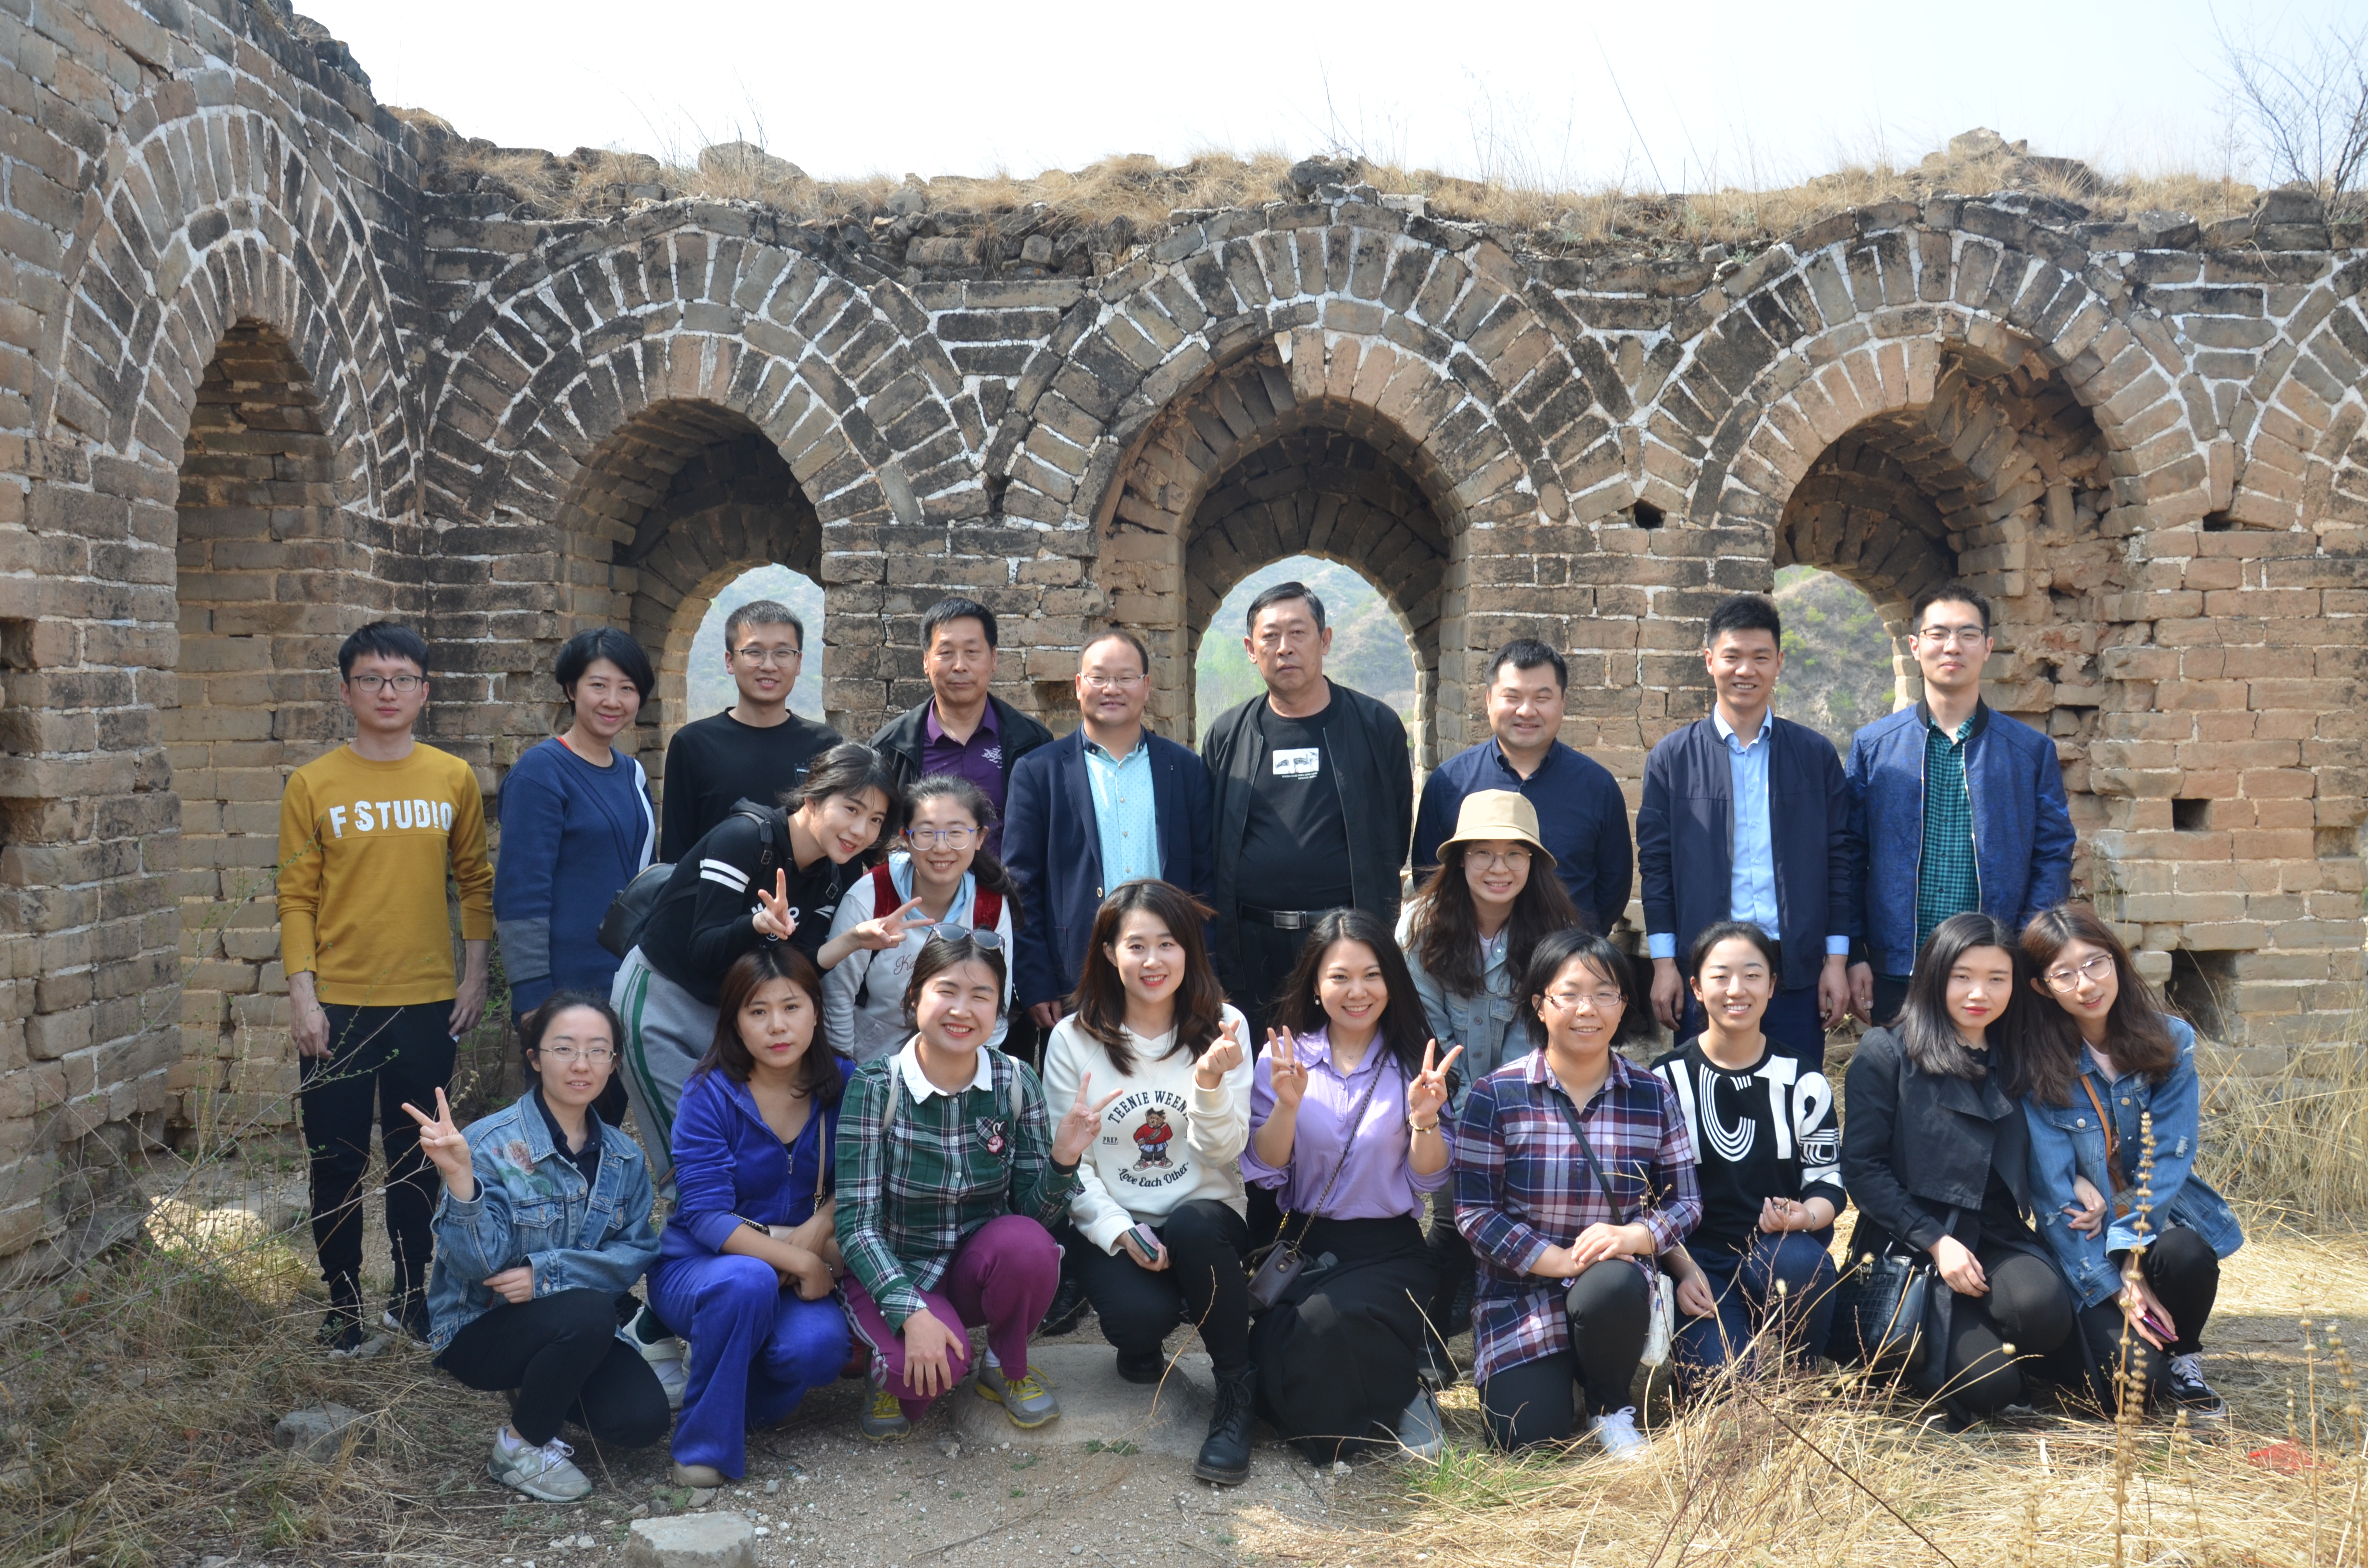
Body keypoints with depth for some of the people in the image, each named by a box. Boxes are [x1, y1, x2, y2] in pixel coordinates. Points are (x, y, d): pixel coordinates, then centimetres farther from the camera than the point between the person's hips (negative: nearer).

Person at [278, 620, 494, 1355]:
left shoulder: (454, 779, 3)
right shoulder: (313, 785, -1)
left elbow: (476, 881, 8)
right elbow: (297, 898, -2)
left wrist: (477, 975, 3)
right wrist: (302, 994, -8)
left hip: (428, 1001, 1)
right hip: (339, 1005, -1)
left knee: (418, 1159, 11)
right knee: (338, 1163, 6)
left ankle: (412, 1300, 25)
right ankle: (343, 1310, 20)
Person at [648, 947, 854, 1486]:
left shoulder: (843, 1084, -4)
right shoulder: (709, 1095, -13)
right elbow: (705, 1217, -19)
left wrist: (818, 1232, -18)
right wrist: (799, 1260, -27)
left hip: (798, 1276, 3)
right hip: (695, 1267, -2)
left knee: (820, 1345, -30)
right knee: (748, 1280, -37)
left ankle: (744, 1399, 7)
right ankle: (704, 1443, -17)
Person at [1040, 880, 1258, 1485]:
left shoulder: (1222, 1028, 1)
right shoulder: (1073, 1040, -1)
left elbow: (1225, 1151, -5)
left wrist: (1210, 1083, -25)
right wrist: (1118, 1229, -16)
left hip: (1205, 1215, 0)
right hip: (1109, 1224, 0)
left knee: (1193, 1228, -36)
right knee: (1141, 1315, -31)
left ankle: (1236, 1392, -15)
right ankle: (1140, 1345, 11)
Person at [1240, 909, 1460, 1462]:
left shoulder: (1414, 1062, 1)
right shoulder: (1285, 1058, 3)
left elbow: (1429, 1182, -1)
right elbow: (1263, 1172, -3)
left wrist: (1425, 1120, -20)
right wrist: (1287, 1106, -19)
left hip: (1388, 1251, -2)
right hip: (1303, 1246, 2)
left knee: (1329, 1326, -31)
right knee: (1279, 1349, -26)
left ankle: (1399, 1399, 2)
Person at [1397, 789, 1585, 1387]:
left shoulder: (1552, 933, -9)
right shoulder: (1422, 925, -11)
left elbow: (1531, 1032, -9)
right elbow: (1427, 1029, -11)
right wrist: (1464, 1113, -16)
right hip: (1444, 1102, -1)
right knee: (1456, 1205, -16)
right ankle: (1430, 1336, 1)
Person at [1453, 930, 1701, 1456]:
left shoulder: (1652, 1096, 0)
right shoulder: (1495, 1096, -8)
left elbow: (1685, 1201, 3)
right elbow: (1475, 1212, -9)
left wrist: (1634, 1236, -20)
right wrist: (1564, 1260, -20)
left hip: (1618, 1280, 1)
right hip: (1521, 1290, -1)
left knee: (1613, 1287, -36)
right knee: (1527, 1434, -19)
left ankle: (1610, 1406, -3)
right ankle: (1557, 1375, 18)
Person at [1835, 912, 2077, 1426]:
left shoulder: (2015, 1064, 15)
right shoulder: (1886, 1053, -1)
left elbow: (2027, 1170, 19)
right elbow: (1861, 1168, -6)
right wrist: (1935, 1241, -14)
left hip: (1999, 1242, 4)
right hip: (1912, 1248, -4)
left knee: (2043, 1307, -31)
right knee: (1988, 1388, -23)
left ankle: (1983, 1340, 3)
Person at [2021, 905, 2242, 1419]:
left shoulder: (2170, 1042, -6)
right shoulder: (2035, 1066, -12)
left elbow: (2169, 1159, -10)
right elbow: (2052, 1190, -12)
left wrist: (2128, 1250, -21)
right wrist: (2114, 1285, -18)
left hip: (2162, 1220, 2)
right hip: (2083, 1245, -2)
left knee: (2186, 1257, -34)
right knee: (2134, 1372, -24)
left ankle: (2183, 1359, -1)